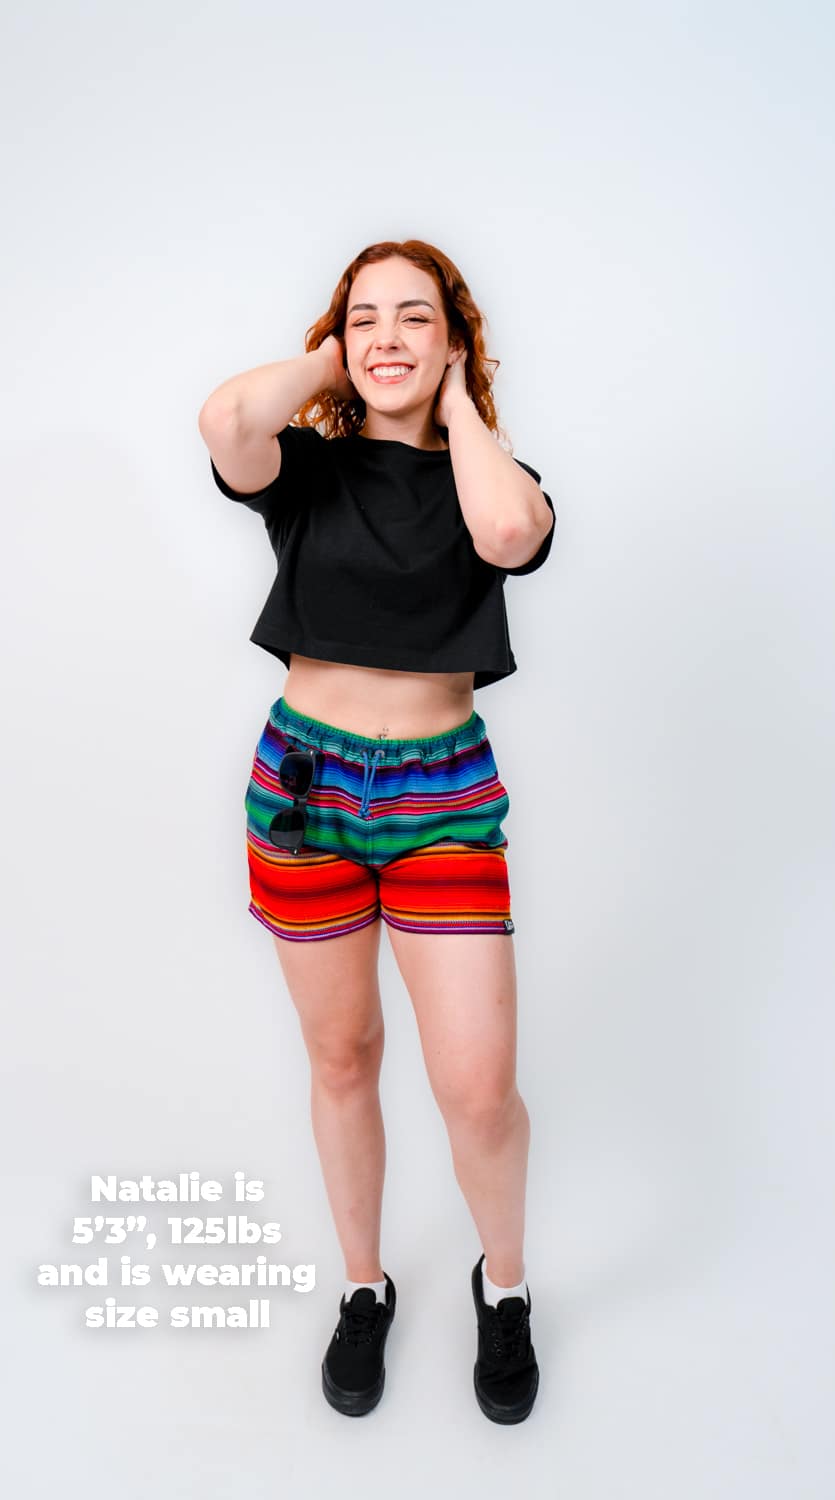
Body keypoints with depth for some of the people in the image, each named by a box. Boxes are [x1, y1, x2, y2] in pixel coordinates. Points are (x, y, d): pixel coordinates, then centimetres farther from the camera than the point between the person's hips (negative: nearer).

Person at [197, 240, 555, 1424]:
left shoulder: (492, 477, 2)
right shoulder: (307, 469, 0)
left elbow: (507, 537, -24)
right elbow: (223, 418, -23)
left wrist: (457, 403, -8)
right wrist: (326, 364, -5)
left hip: (445, 792, 0)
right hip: (303, 782, 1)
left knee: (479, 1088, -4)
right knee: (341, 1060, 14)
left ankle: (505, 1285, 29)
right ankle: (364, 1289, 38)